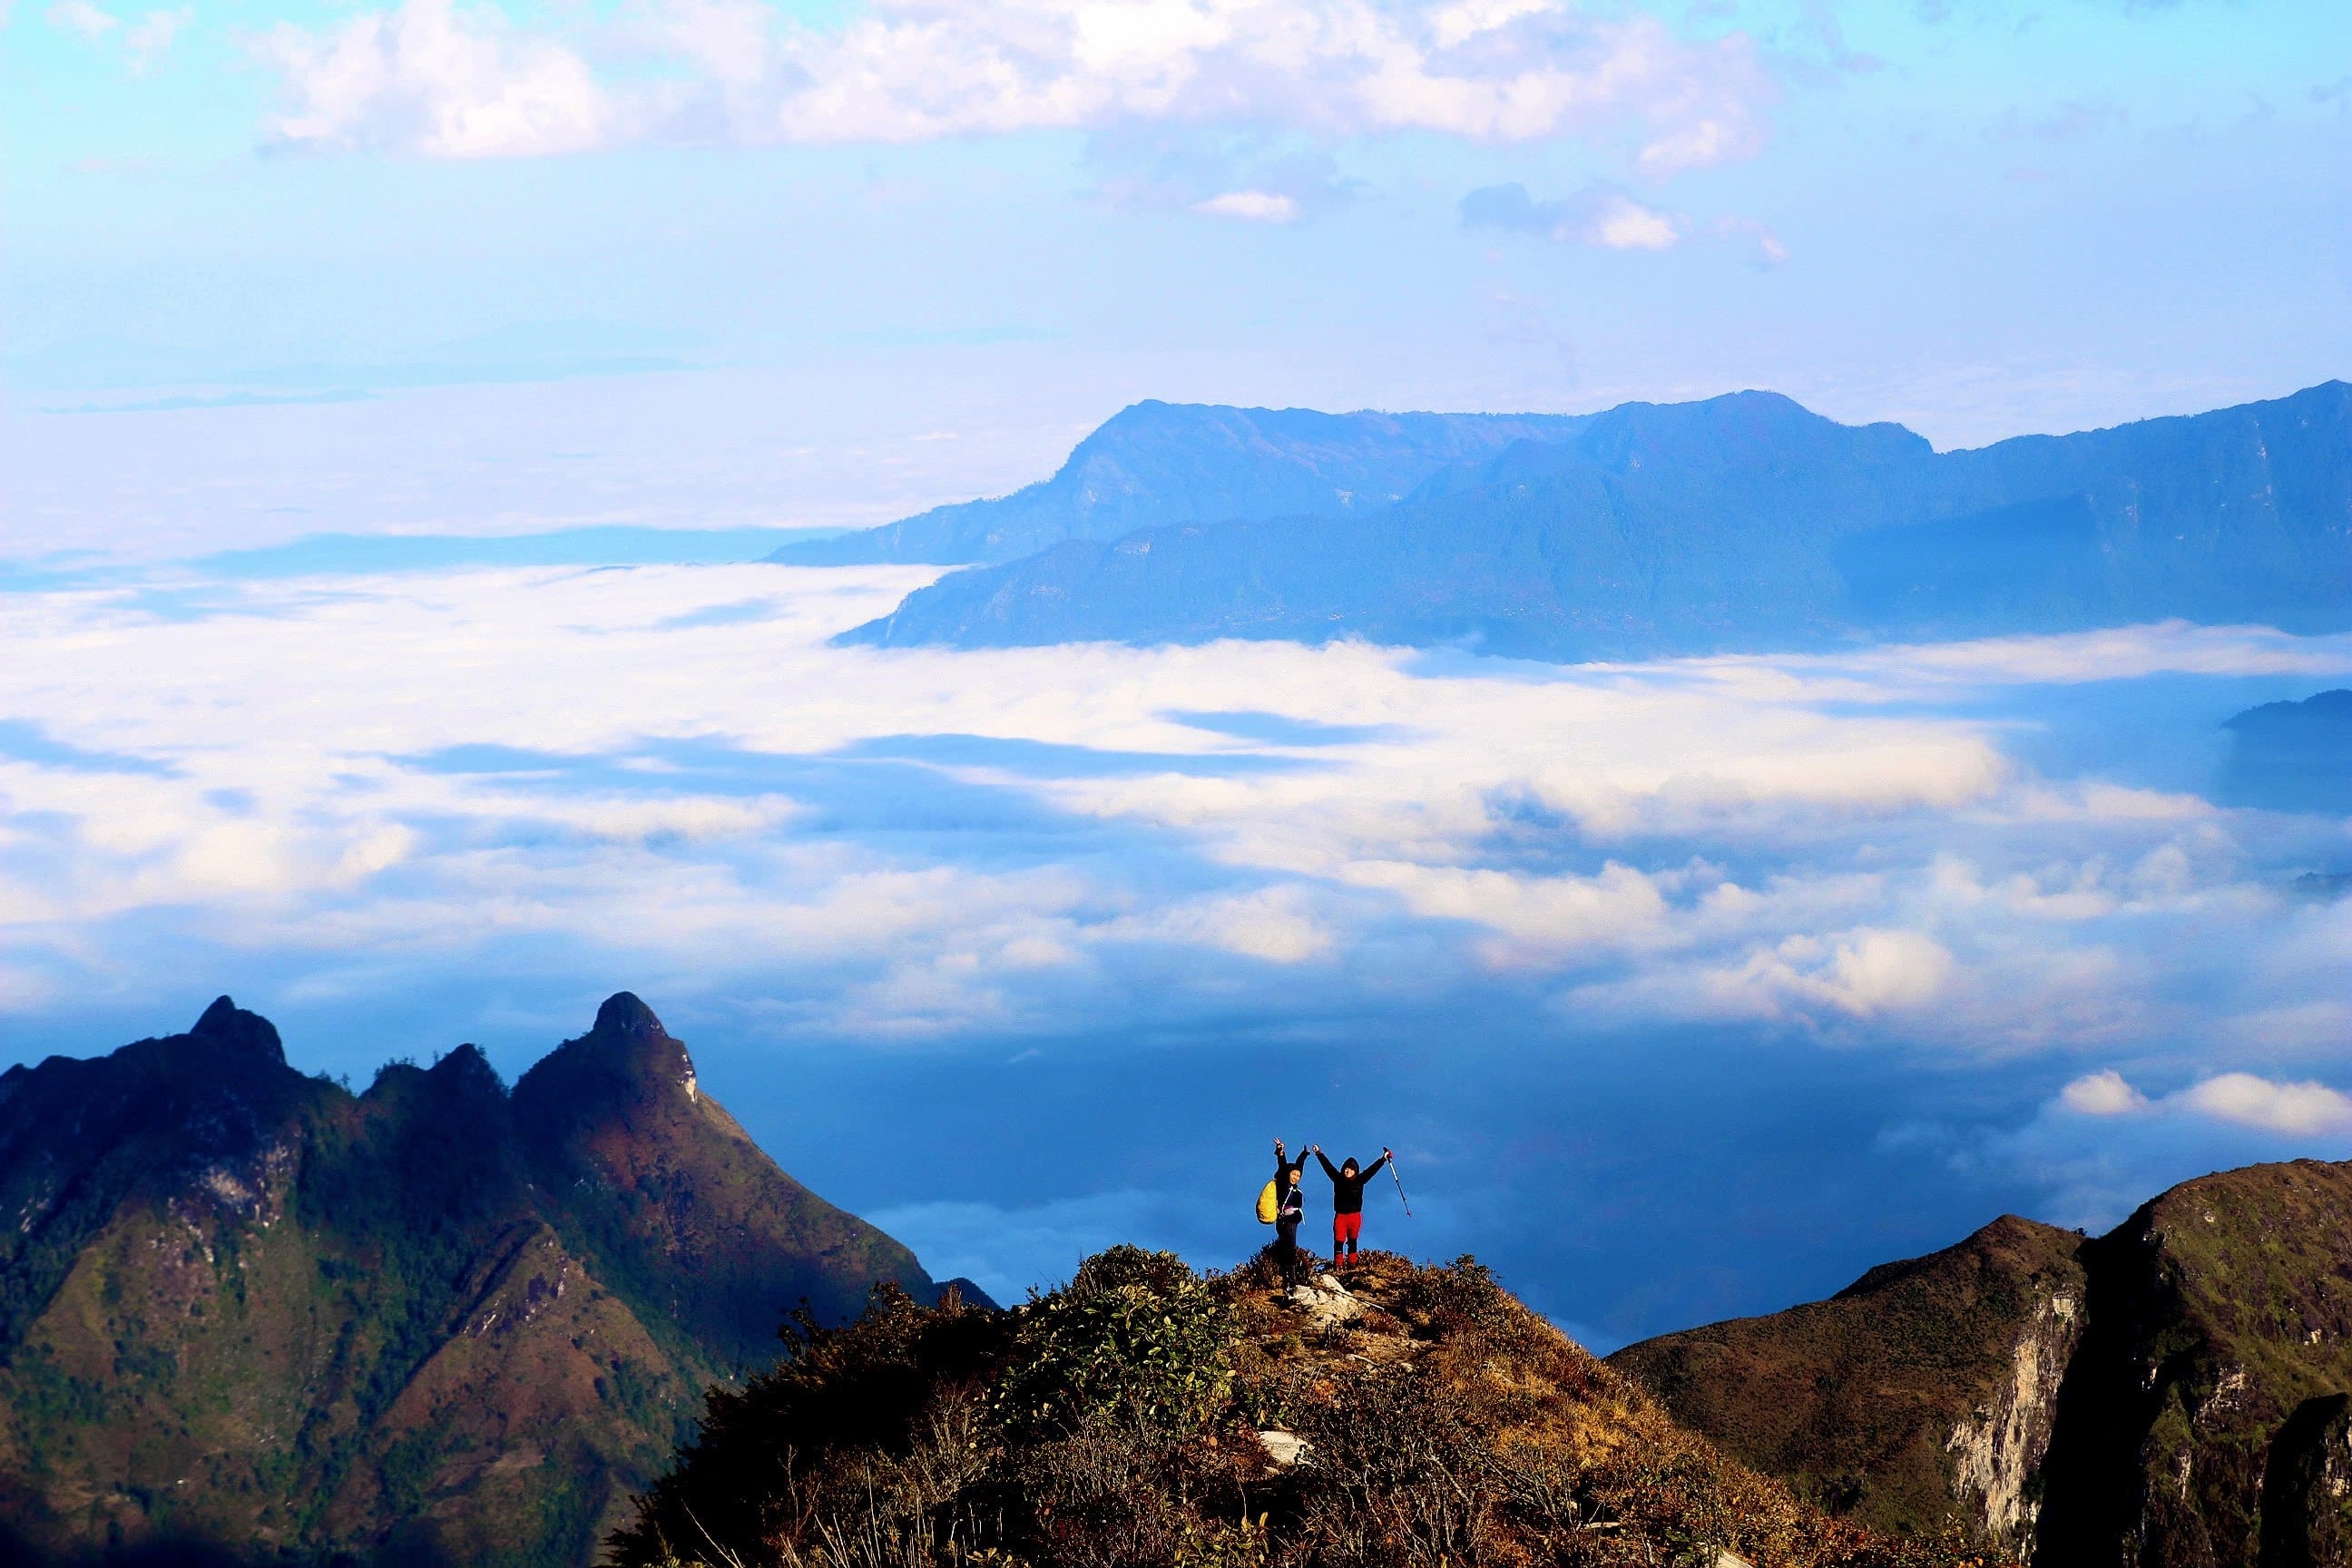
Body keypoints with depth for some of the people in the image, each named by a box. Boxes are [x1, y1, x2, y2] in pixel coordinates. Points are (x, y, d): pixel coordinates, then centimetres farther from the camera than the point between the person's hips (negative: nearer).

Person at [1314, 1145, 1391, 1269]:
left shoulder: (1359, 1180, 4)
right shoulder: (1338, 1179, 6)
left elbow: (1372, 1169, 6)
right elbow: (1327, 1166, 11)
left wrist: (1383, 1159, 4)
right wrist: (1319, 1154, 15)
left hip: (1355, 1216, 0)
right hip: (1340, 1216, 0)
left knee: (1352, 1241, 7)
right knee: (1339, 1241, -5)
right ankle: (1338, 1265, -4)